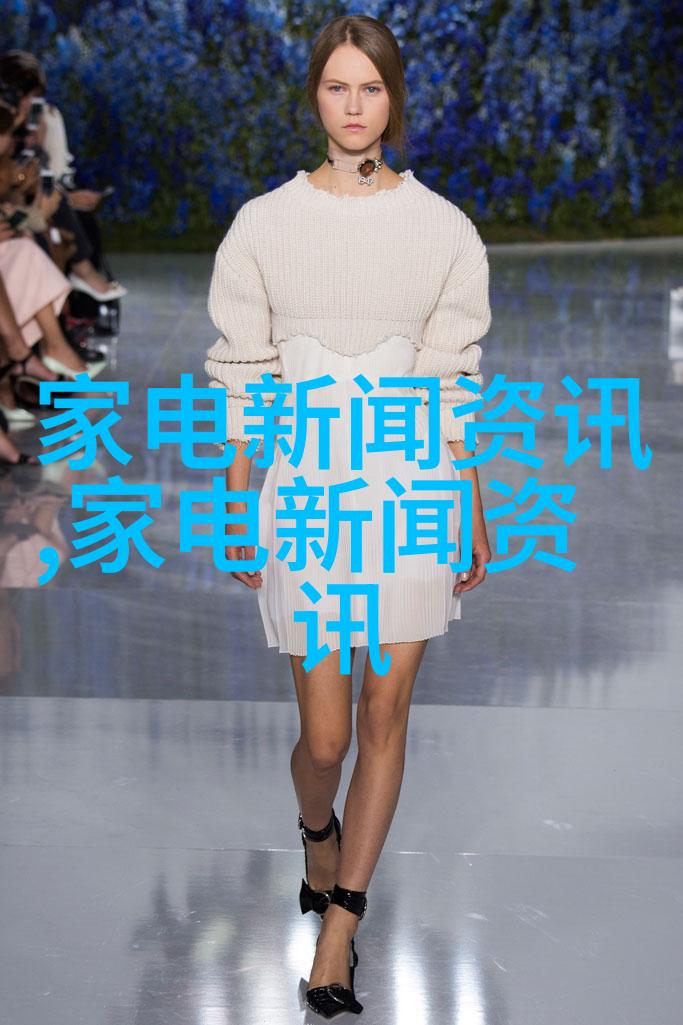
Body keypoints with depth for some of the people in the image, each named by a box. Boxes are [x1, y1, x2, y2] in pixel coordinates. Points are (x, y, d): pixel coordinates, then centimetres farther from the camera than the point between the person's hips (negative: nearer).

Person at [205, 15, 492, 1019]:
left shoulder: (440, 226, 2)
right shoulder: (264, 224, 1)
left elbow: (454, 381, 5)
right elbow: (243, 380, 4)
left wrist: (475, 514, 5)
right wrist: (239, 515, 4)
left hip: (412, 483, 1)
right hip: (305, 485, 0)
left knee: (385, 714, 2)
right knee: (325, 732, 1)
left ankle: (339, 920, 15)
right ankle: (319, 833, 37)